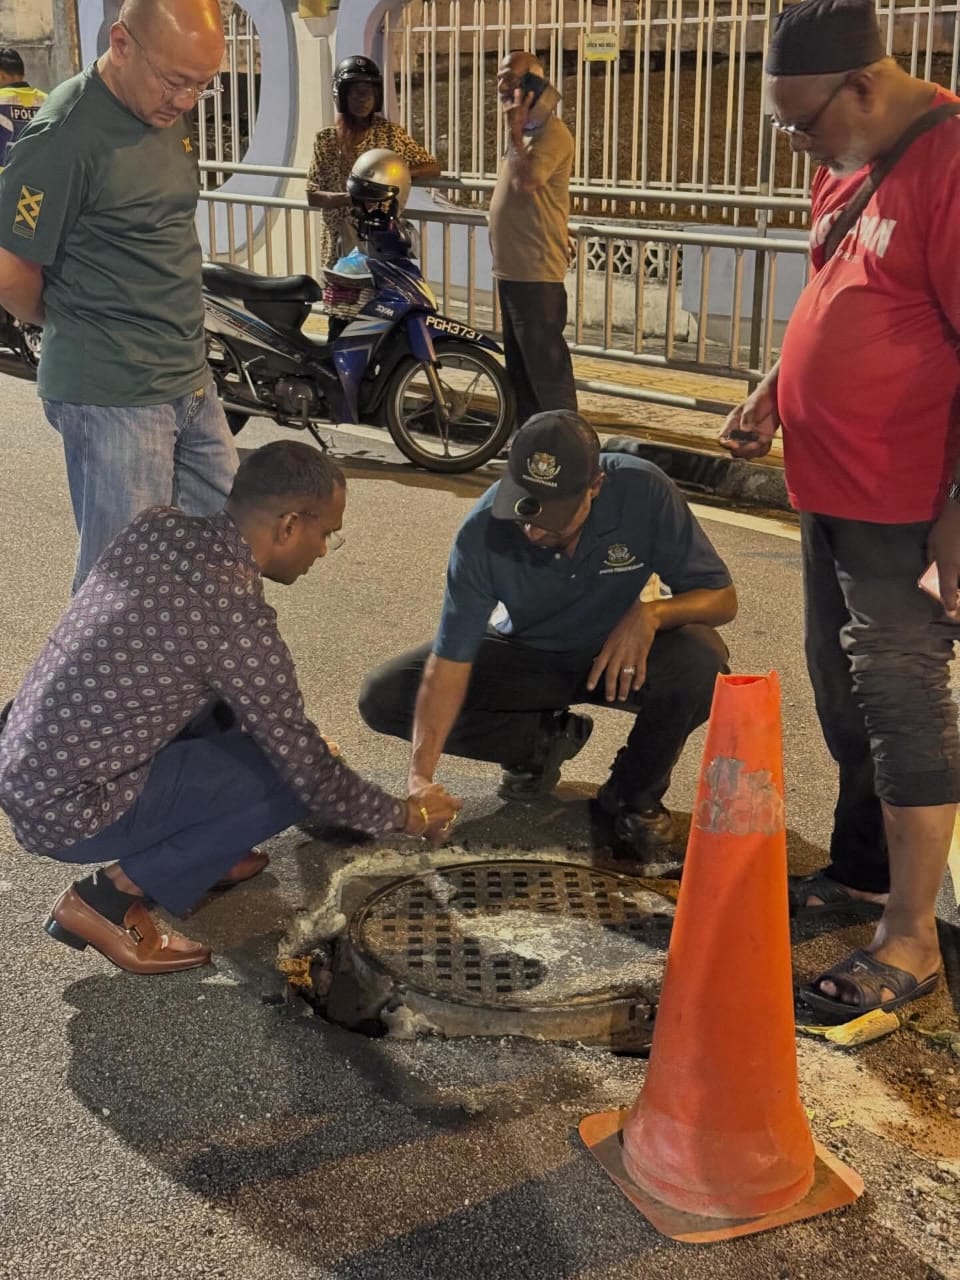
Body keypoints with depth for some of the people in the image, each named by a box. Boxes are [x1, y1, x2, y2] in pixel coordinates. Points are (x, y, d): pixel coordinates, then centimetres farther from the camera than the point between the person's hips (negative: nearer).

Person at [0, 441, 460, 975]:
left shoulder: (157, 526, -1)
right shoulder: (236, 614, -23)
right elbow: (309, 773, -15)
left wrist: (294, 733, 22)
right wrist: (405, 815, 3)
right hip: (66, 812, -8)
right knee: (296, 779, -5)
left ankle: (199, 853, 21)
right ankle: (112, 895, -2)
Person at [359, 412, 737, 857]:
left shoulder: (642, 491, -29)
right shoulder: (484, 531, -28)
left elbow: (721, 597, -19)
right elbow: (450, 662, -27)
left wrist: (651, 613, -40)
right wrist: (421, 775, -38)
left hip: (619, 654, -1)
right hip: (526, 655, 1)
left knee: (701, 661, -35)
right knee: (383, 698, -16)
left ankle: (634, 796, -6)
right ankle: (544, 739, 4)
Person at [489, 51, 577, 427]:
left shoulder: (551, 132, -13)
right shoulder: (525, 132, 18)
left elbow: (527, 181, -28)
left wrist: (515, 130, -18)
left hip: (535, 272, -10)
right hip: (511, 269, 10)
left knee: (546, 364, -8)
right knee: (519, 365, 15)